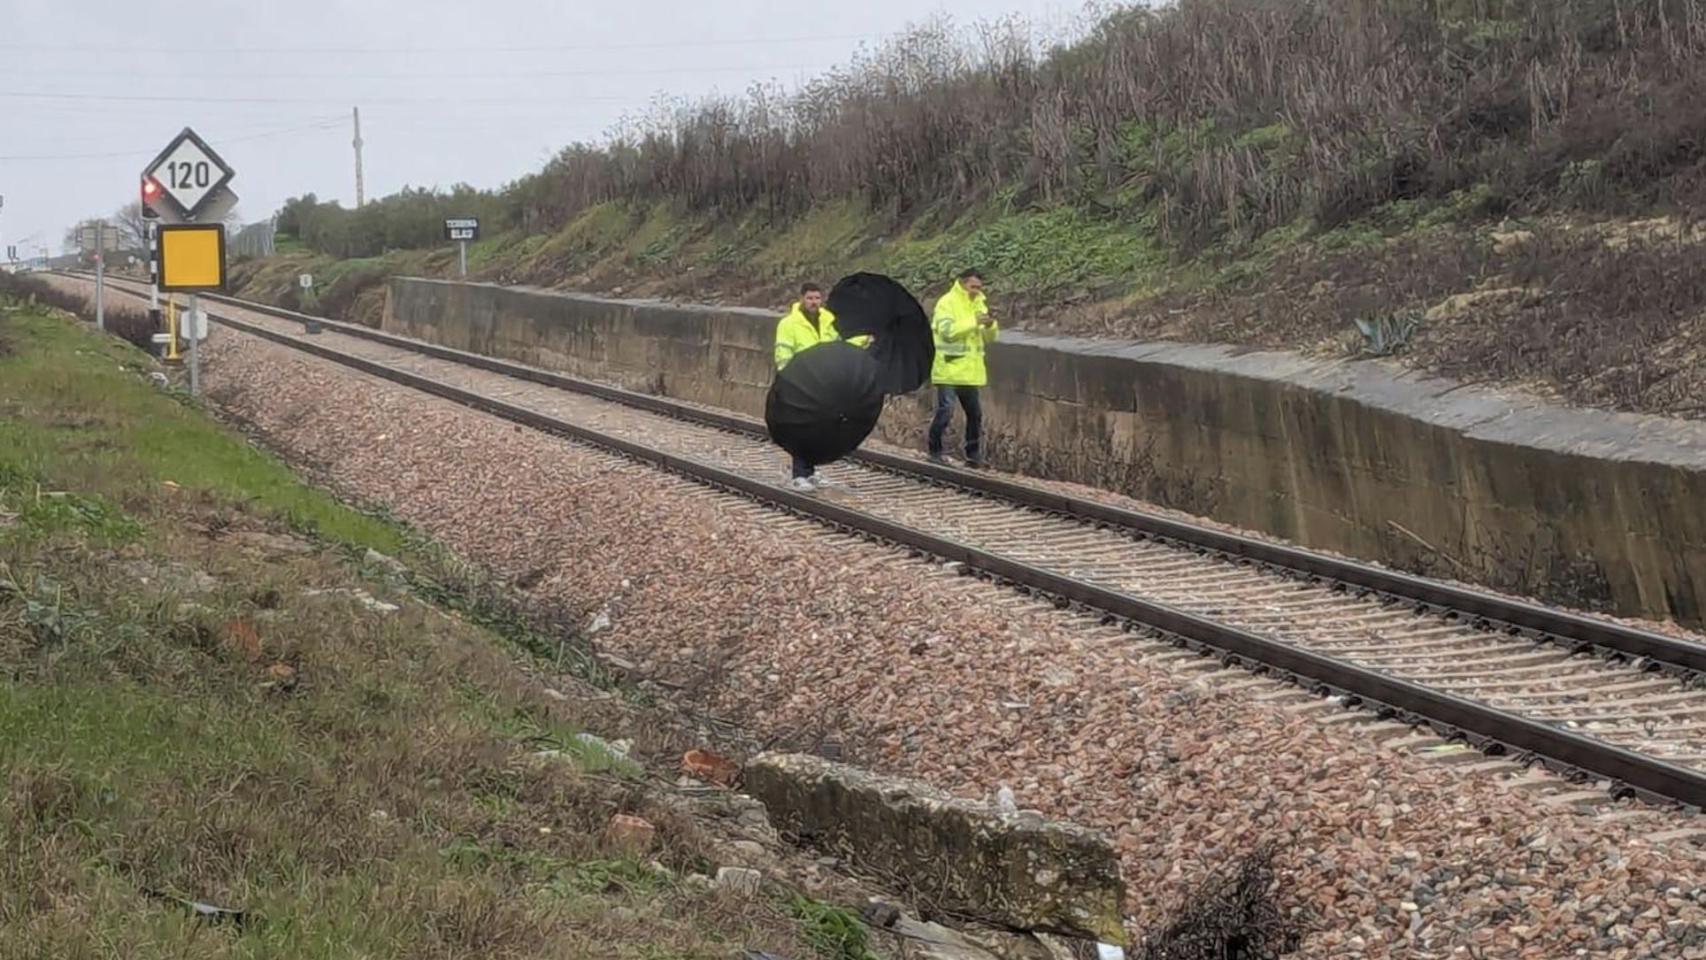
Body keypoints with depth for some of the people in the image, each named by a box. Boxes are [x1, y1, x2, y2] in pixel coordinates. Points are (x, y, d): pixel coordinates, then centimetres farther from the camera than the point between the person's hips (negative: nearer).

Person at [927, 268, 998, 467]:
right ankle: (935, 451, -2)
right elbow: (947, 330, -21)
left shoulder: (979, 304, 14)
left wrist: (990, 326, -7)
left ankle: (973, 454, 15)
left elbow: (989, 338, 15)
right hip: (949, 369, -7)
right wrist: (974, 322, -24)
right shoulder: (947, 302, -7)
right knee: (945, 410, -11)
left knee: (975, 414, 8)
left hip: (970, 371, 7)